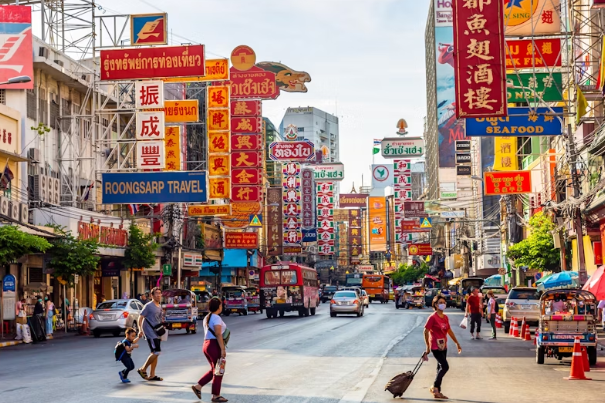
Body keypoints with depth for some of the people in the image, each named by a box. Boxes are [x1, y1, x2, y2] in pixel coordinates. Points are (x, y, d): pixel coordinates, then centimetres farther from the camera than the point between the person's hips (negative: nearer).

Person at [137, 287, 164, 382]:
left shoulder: (159, 307, 15)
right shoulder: (148, 306, -9)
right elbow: (140, 318, -12)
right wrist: (140, 330, -21)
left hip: (156, 333, 9)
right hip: (150, 332, -9)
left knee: (155, 354, 9)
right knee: (156, 352, -14)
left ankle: (152, 375, 14)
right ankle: (143, 370, -2)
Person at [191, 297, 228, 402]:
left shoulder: (207, 318, 14)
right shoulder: (216, 318, -14)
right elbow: (218, 335, -20)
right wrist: (222, 349, -20)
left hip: (206, 344, 9)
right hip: (215, 345, -9)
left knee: (214, 370, 18)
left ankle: (198, 386, 13)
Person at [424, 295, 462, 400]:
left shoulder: (445, 317, 9)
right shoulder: (433, 317, -13)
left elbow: (449, 331, 20)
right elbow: (426, 331, -14)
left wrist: (457, 343, 24)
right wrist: (428, 346, -13)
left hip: (443, 347, 8)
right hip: (435, 347, -8)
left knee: (441, 368, 11)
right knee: (445, 366, -15)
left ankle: (437, 391, 19)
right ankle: (435, 387, -2)